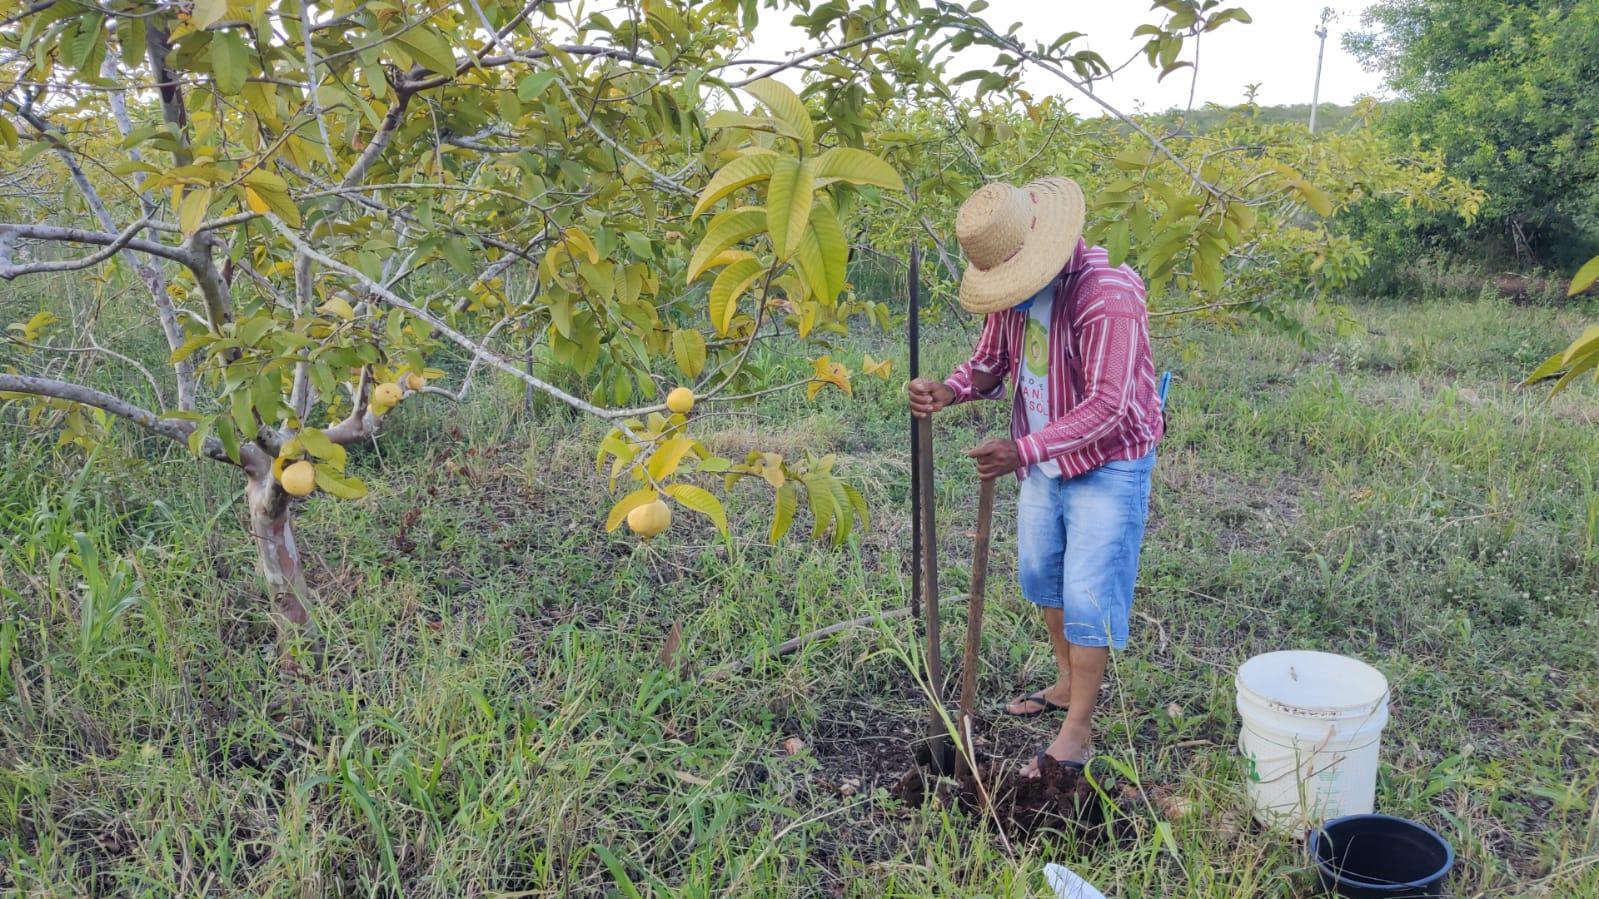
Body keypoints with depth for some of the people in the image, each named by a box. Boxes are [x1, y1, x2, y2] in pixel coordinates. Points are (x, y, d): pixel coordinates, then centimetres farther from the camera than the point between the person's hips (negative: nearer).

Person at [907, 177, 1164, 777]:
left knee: (1088, 594, -3)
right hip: (1044, 463, 8)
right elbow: (991, 362, 3)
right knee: (1041, 575, 18)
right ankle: (1067, 684, 40)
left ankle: (1077, 732, 10)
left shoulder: (1107, 293, -29)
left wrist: (1024, 450, -40)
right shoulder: (1014, 287, -4)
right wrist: (950, 390, -20)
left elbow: (1108, 406, -32)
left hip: (1107, 466, -8)